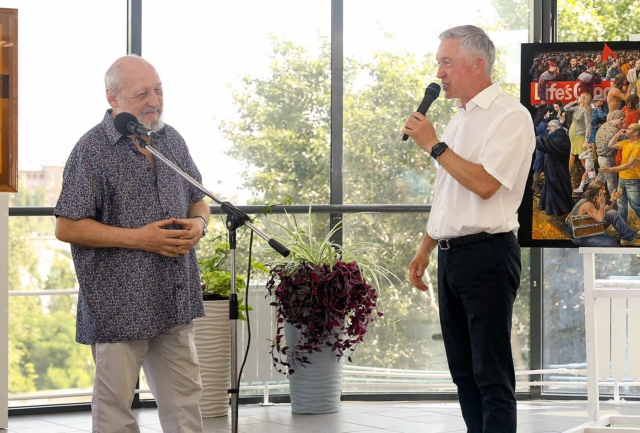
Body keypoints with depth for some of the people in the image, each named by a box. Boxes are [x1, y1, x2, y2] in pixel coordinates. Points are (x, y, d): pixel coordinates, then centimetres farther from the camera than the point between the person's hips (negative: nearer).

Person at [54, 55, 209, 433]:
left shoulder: (173, 140, 9)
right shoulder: (93, 149, -10)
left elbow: (198, 199, 21)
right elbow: (67, 228, -12)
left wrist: (199, 223, -4)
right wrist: (138, 238, -18)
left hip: (175, 298, 6)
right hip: (119, 302, -6)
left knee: (186, 397, 12)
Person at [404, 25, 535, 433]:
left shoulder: (510, 116, -9)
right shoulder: (459, 120, 18)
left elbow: (483, 183, -21)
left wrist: (433, 145, -13)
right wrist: (424, 251, 20)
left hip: (486, 254, -9)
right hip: (451, 256, 9)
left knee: (492, 375, -8)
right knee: (464, 371, 11)